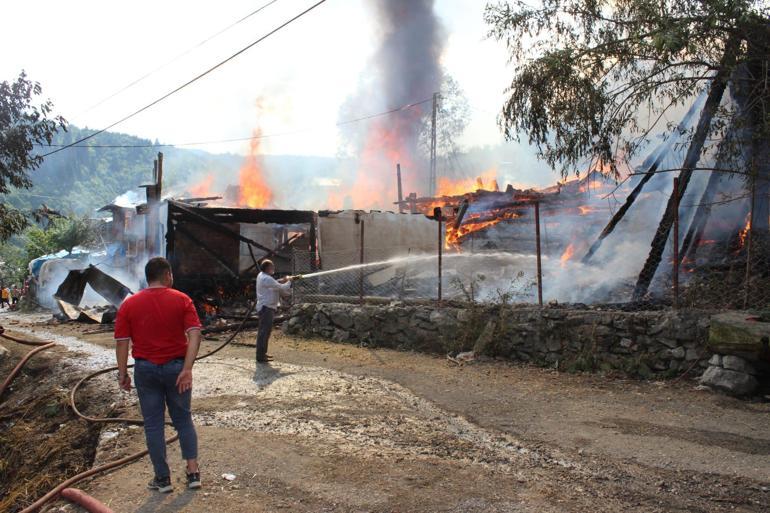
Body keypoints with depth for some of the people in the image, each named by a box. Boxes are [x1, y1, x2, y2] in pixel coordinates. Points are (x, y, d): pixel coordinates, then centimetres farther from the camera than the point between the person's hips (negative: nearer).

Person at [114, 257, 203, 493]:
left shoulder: (129, 304, -1)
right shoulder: (182, 300, -4)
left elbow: (121, 342, -3)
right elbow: (194, 334, -14)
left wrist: (123, 373, 4)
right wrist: (187, 369, -17)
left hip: (146, 369, 0)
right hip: (176, 367, 0)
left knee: (153, 424, 10)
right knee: (183, 419, 15)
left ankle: (163, 478, 15)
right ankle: (193, 471, 13)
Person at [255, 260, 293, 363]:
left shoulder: (261, 276, 10)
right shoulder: (266, 279, -20)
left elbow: (274, 284, 21)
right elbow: (282, 288, -17)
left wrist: (281, 281, 5)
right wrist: (288, 281, 1)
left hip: (266, 307, 11)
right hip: (266, 307, -11)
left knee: (267, 330, 19)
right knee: (264, 332, -7)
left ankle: (262, 353, 29)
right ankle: (260, 357, -5)